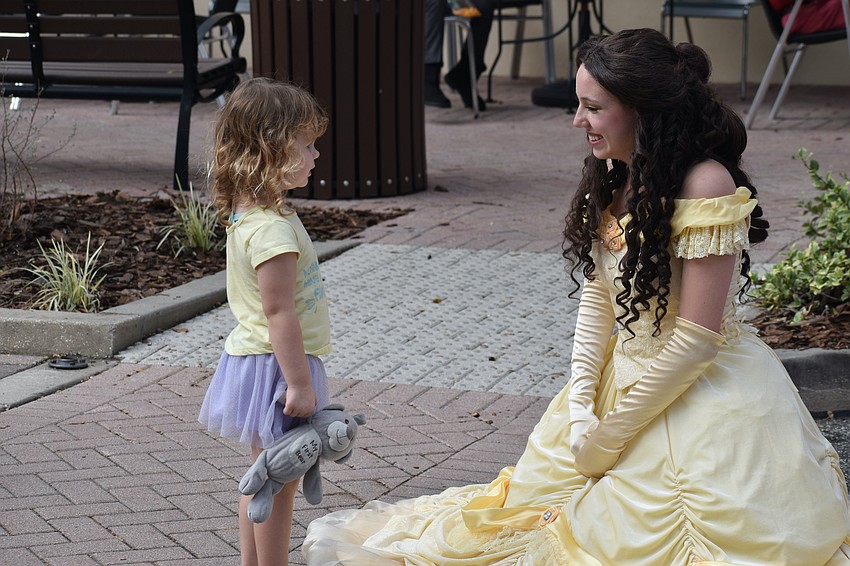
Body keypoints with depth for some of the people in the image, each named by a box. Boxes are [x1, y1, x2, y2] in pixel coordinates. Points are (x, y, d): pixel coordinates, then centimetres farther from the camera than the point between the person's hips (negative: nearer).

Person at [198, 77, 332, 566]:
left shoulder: (250, 214, 7)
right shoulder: (272, 229, -25)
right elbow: (279, 313, -26)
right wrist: (299, 383, -23)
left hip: (257, 360, 10)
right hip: (277, 366, -10)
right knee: (280, 483, 0)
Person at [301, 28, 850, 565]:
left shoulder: (705, 185, -25)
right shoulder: (616, 176, 2)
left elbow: (696, 339, -25)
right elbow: (597, 294, 5)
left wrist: (612, 433, -17)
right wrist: (581, 404, -7)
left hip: (698, 397, -8)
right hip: (624, 378, 8)